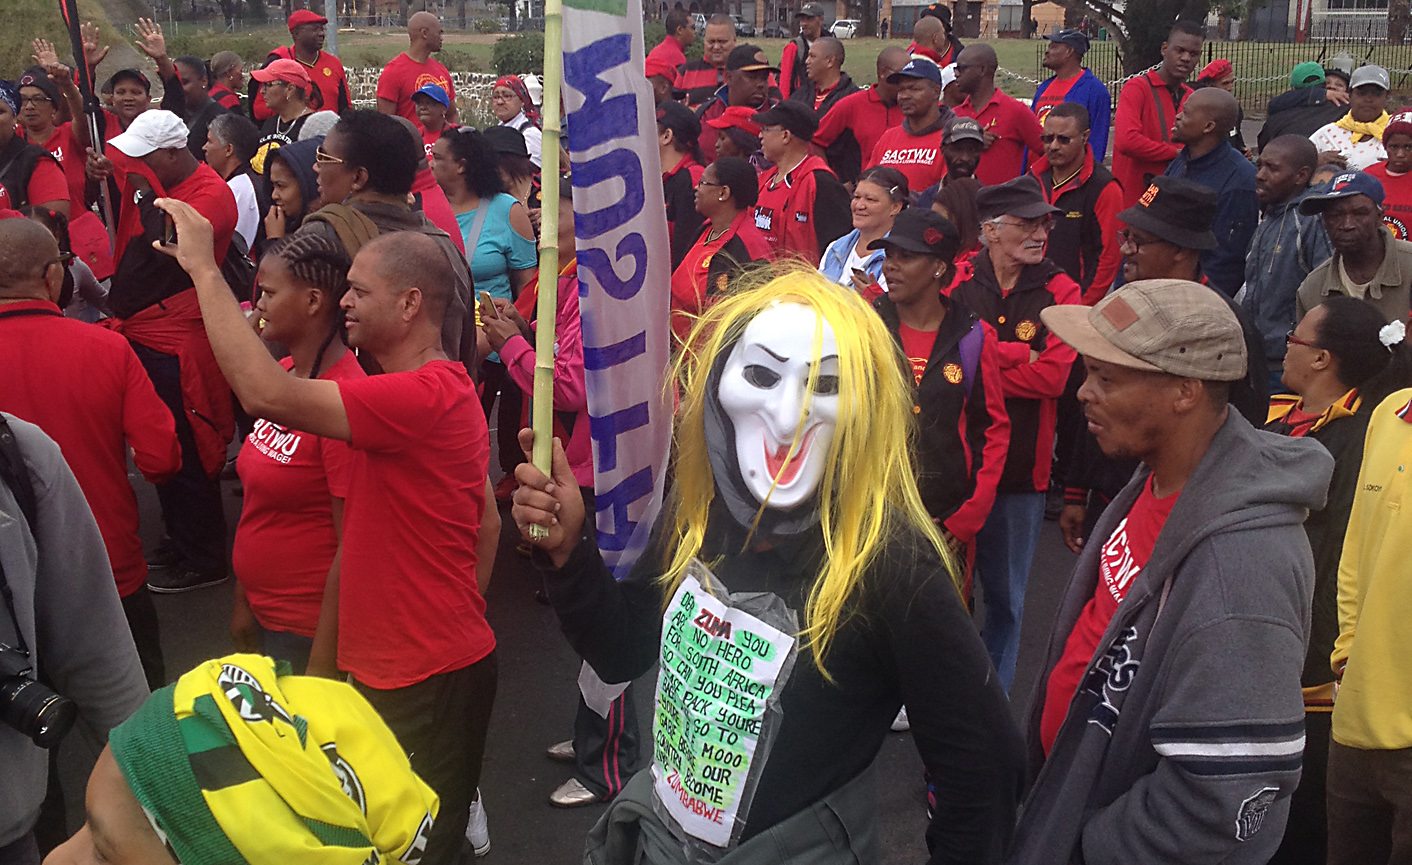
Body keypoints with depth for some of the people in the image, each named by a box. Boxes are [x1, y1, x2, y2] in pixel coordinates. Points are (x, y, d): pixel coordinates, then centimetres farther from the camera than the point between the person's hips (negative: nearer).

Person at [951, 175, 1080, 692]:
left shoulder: (1059, 292, -2)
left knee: (1006, 599, 13)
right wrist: (1021, 355, -19)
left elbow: (1055, 375, -13)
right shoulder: (955, 282, -3)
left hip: (1021, 471, 1)